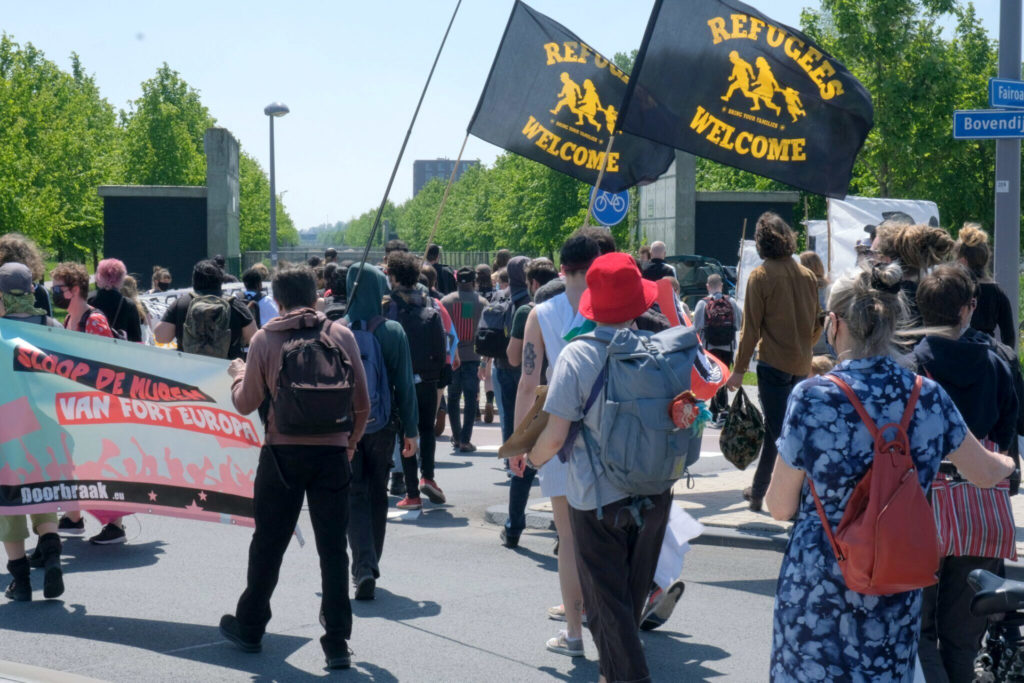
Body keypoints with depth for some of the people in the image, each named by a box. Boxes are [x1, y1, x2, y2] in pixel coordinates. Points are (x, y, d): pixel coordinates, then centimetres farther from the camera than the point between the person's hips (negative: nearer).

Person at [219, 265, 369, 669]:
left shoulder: (265, 339, -2)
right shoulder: (340, 335, -1)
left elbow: (246, 404, 3)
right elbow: (361, 402, 1)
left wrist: (238, 374, 23)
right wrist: (351, 441, 18)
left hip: (282, 453, 0)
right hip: (332, 452, 0)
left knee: (268, 544, 14)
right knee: (333, 549, 4)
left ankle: (249, 628, 29)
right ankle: (337, 643, 3)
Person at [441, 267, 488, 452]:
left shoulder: (445, 301, 0)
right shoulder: (482, 302, -1)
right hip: (473, 356, -1)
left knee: (453, 398, 15)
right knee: (471, 399, 1)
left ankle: (456, 437, 21)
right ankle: (465, 440, -4)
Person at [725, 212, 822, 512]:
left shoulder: (761, 276, -9)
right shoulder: (808, 275, 6)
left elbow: (751, 327, -10)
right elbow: (817, 324, 13)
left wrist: (739, 369, -5)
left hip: (774, 363, -5)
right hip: (802, 364, 5)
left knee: (776, 431, -2)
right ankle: (758, 490, 23)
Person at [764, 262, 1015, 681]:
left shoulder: (813, 398, -16)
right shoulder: (928, 398, -5)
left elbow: (780, 508, -9)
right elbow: (987, 473, 12)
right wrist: (1007, 463, 35)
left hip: (818, 581, -3)